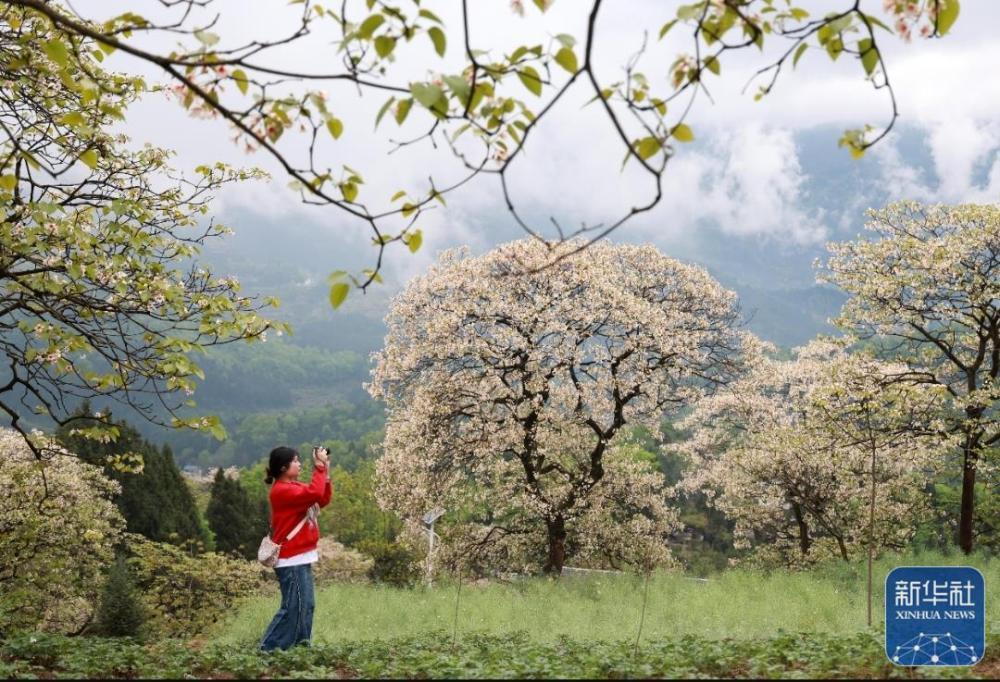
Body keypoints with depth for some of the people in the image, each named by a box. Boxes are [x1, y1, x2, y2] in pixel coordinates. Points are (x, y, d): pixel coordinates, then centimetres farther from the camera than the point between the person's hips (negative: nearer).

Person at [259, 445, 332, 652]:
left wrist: (325, 472, 4)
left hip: (301, 558, 10)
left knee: (306, 605, 12)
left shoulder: (294, 487, 15)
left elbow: (323, 499, 14)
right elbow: (314, 493, -28)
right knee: (293, 607, -9)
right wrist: (320, 467, -18)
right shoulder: (282, 491, -16)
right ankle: (270, 649, -4)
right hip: (292, 560, -10)